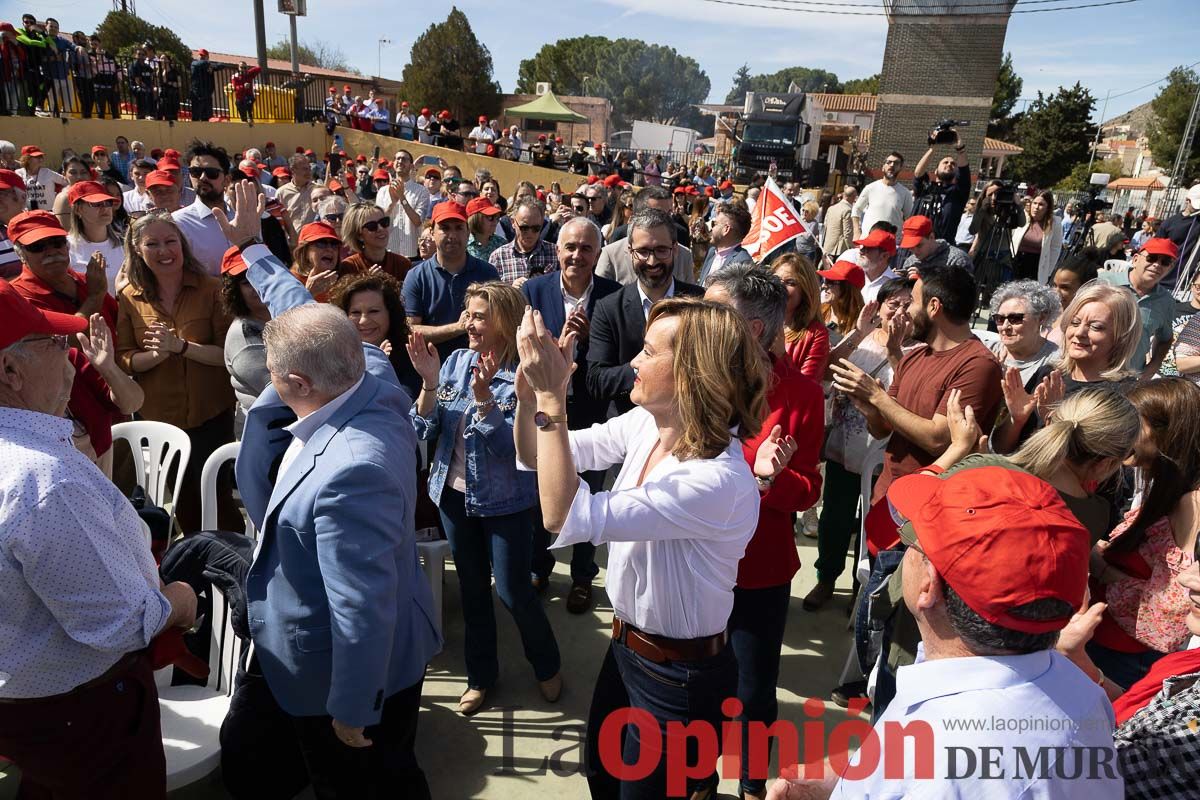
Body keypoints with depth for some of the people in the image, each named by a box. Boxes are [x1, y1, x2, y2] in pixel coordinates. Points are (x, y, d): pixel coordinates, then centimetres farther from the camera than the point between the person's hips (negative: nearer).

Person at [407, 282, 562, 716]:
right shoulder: (456, 361, -3)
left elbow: (516, 447, -23)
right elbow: (423, 430, -4)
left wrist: (484, 400, -33)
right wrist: (429, 383, -19)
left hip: (505, 500, -5)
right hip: (455, 494, 5)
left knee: (513, 591, 5)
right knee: (472, 587, 18)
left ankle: (547, 664, 34)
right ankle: (481, 674, 38)